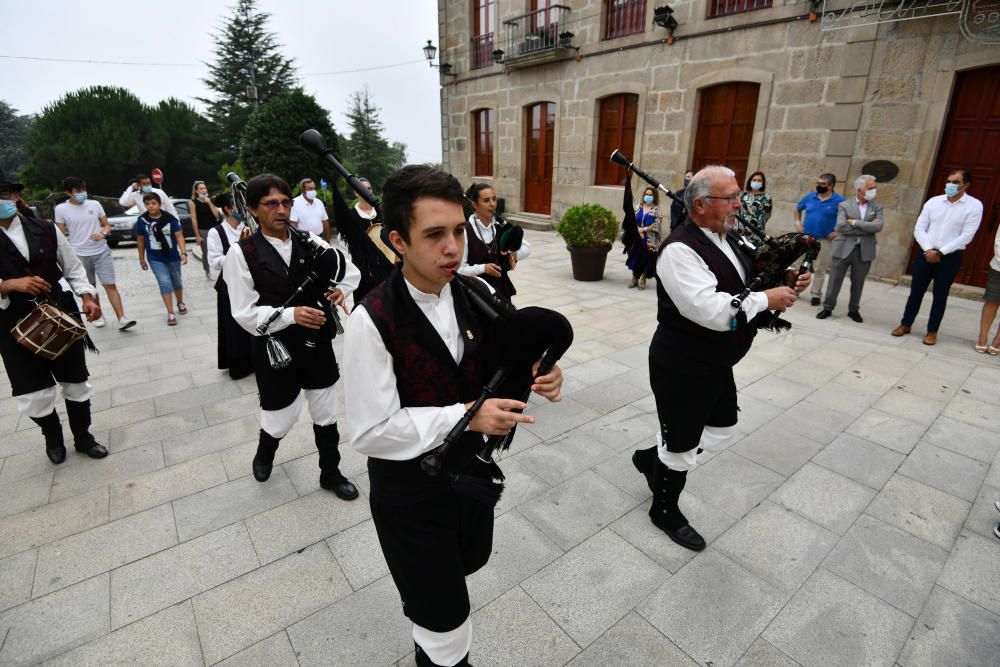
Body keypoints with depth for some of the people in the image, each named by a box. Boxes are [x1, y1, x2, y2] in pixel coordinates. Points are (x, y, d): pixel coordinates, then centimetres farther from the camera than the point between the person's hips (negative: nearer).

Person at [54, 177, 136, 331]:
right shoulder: (61, 209, -2)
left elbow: (107, 225, 9)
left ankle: (121, 319, -10)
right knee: (90, 288, 12)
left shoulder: (95, 204, 2)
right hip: (79, 255, 0)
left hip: (102, 252, 0)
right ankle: (98, 315, 27)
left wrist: (103, 233, -15)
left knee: (110, 285, -6)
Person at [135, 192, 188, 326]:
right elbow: (140, 241, 3)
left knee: (176, 282, 17)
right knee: (165, 283, -9)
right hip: (155, 258, -1)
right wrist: (142, 259, 6)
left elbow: (179, 236, -12)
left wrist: (183, 252, -26)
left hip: (173, 256, 1)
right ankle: (170, 313, -6)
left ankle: (180, 303, 42)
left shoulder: (170, 218, -9)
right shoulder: (142, 220, -6)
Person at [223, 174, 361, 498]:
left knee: (326, 414, 14)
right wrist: (290, 314, -27)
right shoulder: (242, 253, -12)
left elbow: (350, 269, 8)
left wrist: (342, 289, -12)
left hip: (318, 344, 3)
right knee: (281, 419, 13)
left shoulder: (309, 242, -3)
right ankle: (264, 454, 50)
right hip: (275, 350, -3)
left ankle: (330, 473, 37)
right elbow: (245, 313, -14)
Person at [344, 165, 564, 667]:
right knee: (444, 617, 14)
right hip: (409, 487, -6)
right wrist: (465, 416, -31)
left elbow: (495, 367, 2)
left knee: (467, 562, 33)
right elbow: (370, 431, -24)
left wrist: (535, 376, -20)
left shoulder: (477, 294, -9)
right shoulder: (372, 321, -27)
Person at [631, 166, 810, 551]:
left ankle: (651, 459, 43)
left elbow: (742, 288, 16)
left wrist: (786, 285, -2)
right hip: (682, 369, -9)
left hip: (716, 364, 9)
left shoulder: (726, 239, 6)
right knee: (680, 444, 10)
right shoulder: (680, 250, -24)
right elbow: (711, 310, -33)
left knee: (721, 433, 22)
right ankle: (664, 511, 37)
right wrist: (767, 300, -20)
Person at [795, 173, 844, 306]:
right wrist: (798, 222, 9)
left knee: (819, 269, 3)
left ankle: (816, 295, 12)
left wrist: (838, 231, -10)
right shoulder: (810, 197, 4)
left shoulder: (839, 201, -6)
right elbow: (798, 208, 22)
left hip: (824, 240, -3)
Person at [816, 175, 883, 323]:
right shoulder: (844, 205, 0)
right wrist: (866, 228, -12)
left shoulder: (877, 206, 7)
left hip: (864, 251, 2)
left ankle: (854, 310, 23)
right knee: (835, 281, 3)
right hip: (843, 249, -2)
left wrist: (855, 223, -13)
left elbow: (878, 226, -8)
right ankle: (828, 308, 15)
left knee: (858, 283, 10)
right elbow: (840, 227, -13)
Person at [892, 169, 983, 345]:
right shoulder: (933, 201, 4)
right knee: (916, 291, 8)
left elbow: (966, 236, -10)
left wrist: (940, 253, -15)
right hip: (926, 254, 2)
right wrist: (928, 250, -11)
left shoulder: (974, 206, -4)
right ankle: (905, 324, 20)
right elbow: (919, 229, 1)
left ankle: (932, 331, 16)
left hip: (950, 258, -2)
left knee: (940, 295, 6)